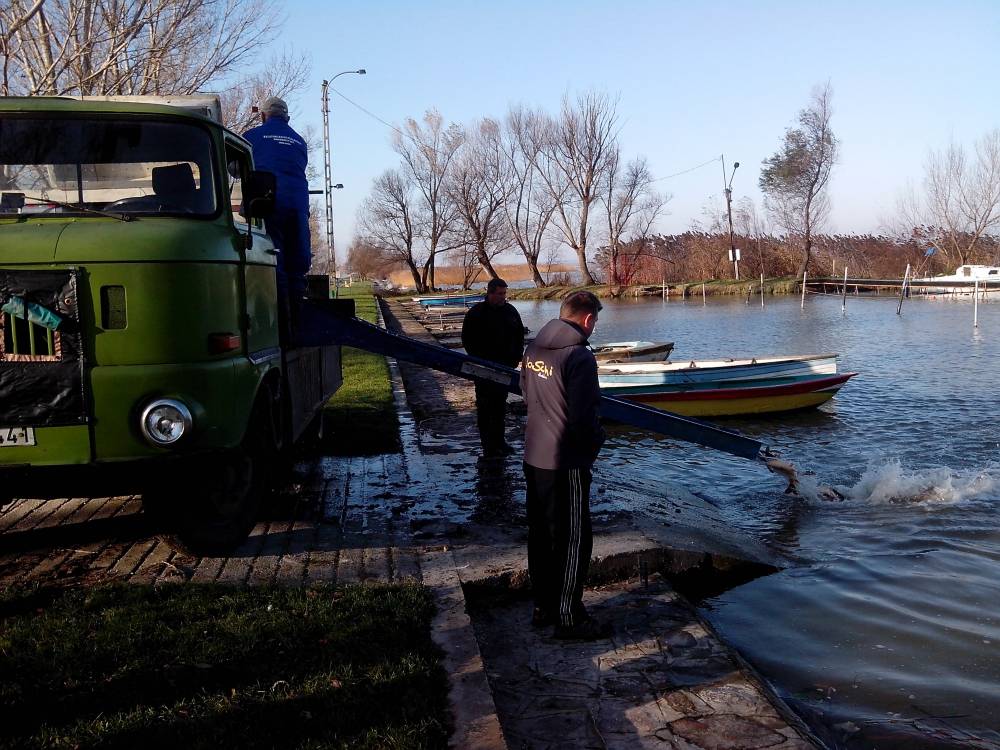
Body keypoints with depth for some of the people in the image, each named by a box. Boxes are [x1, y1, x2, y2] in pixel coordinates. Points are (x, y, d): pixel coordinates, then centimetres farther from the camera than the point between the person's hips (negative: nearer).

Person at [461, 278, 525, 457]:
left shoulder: (510, 311, 6)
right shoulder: (476, 313, -9)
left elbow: (519, 335, 15)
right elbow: (467, 340, -6)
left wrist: (516, 357, 5)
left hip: (504, 367, 5)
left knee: (500, 405, 14)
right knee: (485, 407, -2)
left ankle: (499, 441, 24)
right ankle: (488, 445, 2)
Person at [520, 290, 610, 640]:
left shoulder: (534, 348, 3)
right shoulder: (579, 357, -22)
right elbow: (583, 417, -23)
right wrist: (597, 438, -4)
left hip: (534, 456, 8)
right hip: (566, 462, -8)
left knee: (540, 533, 18)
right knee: (573, 540, 4)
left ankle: (542, 606, 30)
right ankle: (569, 618, 13)